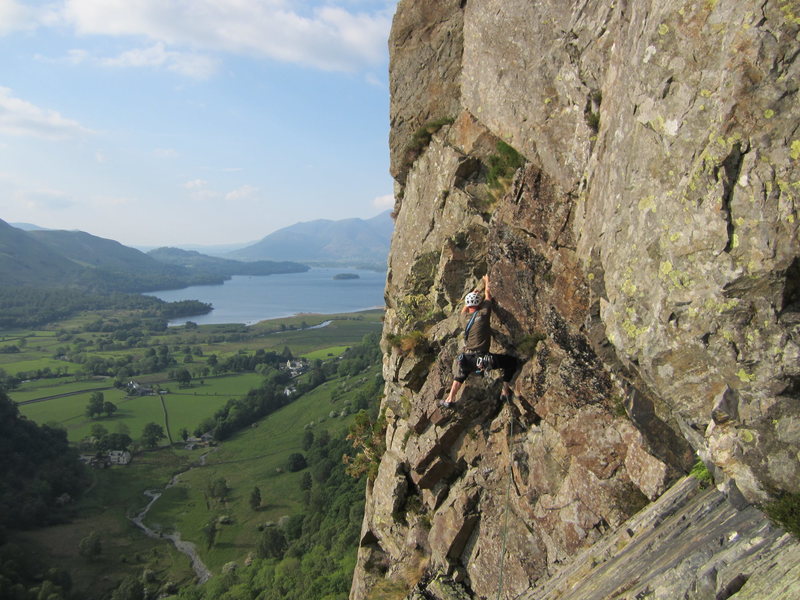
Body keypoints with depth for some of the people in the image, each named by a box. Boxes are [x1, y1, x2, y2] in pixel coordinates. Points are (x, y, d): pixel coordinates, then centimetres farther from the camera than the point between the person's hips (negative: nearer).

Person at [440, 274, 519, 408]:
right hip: (483, 359, -5)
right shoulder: (483, 313, -5)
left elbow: (465, 308, 32)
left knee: (460, 372, 35)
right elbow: (488, 296, 14)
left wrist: (473, 293, 47)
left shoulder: (464, 317, 7)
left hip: (467, 360, 5)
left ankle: (450, 399, 29)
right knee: (511, 361, 13)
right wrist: (487, 283, 33)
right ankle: (505, 392, 13)